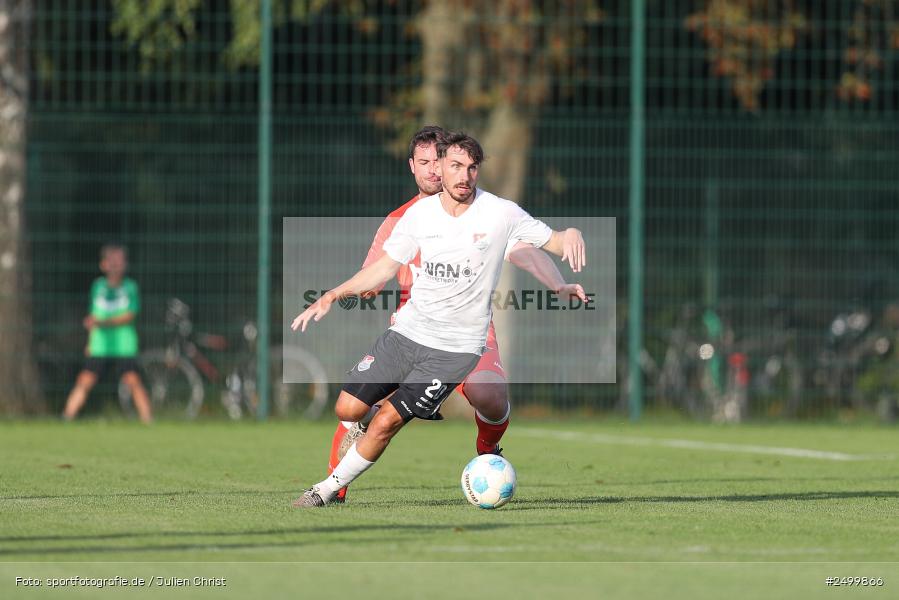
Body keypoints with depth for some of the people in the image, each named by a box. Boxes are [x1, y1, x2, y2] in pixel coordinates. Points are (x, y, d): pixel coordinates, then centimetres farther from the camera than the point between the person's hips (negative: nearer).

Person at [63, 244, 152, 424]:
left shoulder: (130, 286, 1)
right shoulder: (98, 286, 9)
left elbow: (129, 316, -9)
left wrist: (103, 322, -19)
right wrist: (90, 341, 20)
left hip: (124, 347, -2)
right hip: (100, 346, 2)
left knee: (133, 381, -16)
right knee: (84, 382, -7)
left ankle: (147, 421, -14)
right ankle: (67, 418, -3)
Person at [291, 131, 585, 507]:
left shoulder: (500, 213, -8)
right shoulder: (420, 213, 1)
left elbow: (551, 241, 0)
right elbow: (385, 267, 10)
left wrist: (570, 234, -25)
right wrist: (332, 296, 1)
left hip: (455, 349, -4)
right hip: (407, 332, 4)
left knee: (385, 422, -12)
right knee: (348, 409, -3)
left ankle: (329, 489, 8)